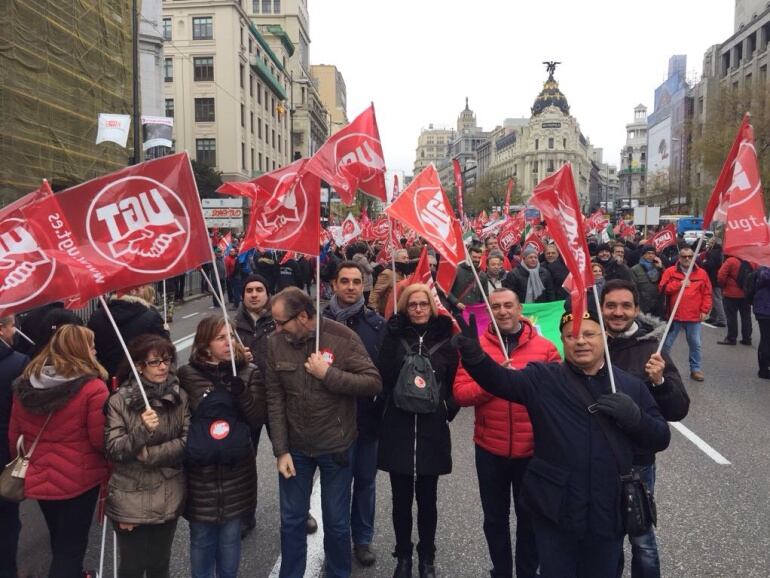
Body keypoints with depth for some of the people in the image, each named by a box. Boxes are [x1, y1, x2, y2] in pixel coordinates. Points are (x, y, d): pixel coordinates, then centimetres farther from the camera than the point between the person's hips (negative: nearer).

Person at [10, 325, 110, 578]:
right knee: (71, 545, 10)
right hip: (78, 478, -6)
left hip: (39, 477, 6)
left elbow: (14, 434, 7)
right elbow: (100, 439, -19)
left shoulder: (25, 384, -2)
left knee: (59, 541, 27)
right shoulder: (92, 388, -21)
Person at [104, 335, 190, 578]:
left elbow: (188, 442, -7)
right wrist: (142, 431, -28)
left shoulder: (180, 398, -1)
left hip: (167, 497, 2)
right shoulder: (118, 401, -8)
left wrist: (149, 454, -14)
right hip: (130, 498, -2)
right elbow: (113, 449, -13)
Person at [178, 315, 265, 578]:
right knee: (201, 537, 13)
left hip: (236, 469, 1)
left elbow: (258, 420, -7)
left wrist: (241, 393, -20)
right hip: (200, 470, -1)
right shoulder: (187, 375, -6)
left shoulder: (247, 373, -1)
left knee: (230, 536, 14)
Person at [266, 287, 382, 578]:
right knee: (291, 520, 16)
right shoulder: (275, 342, -8)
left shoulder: (343, 338, -16)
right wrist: (281, 450, -6)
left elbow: (374, 383, -17)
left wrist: (328, 373, -25)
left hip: (336, 447, -2)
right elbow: (275, 399, -5)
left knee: (337, 522, 13)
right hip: (294, 447, 2)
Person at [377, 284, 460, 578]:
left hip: (432, 431, 0)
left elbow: (455, 382, 5)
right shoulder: (393, 337, 1)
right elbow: (382, 379, -4)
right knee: (401, 499, 10)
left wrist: (448, 410, -3)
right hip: (397, 430, 0)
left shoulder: (445, 339, 1)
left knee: (427, 499, 11)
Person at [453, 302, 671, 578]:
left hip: (607, 514, 2)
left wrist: (634, 417, -14)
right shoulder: (543, 378, -2)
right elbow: (500, 379, -17)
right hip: (554, 511, -2)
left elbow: (661, 438, 6)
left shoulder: (632, 386, 5)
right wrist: (473, 354, -36)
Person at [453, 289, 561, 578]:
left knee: (529, 518, 17)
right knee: (495, 518, 18)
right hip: (490, 449, 1)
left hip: (533, 449, 0)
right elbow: (460, 393, -10)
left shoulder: (545, 348, -3)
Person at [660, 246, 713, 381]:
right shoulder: (670, 272, 0)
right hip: (674, 315, -1)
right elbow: (663, 289, -9)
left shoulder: (701, 273, 4)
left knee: (695, 344, 9)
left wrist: (704, 310, -2)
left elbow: (707, 294, 4)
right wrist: (679, 284, -17)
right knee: (666, 343, 7)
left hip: (694, 316, 1)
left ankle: (695, 369, 22)